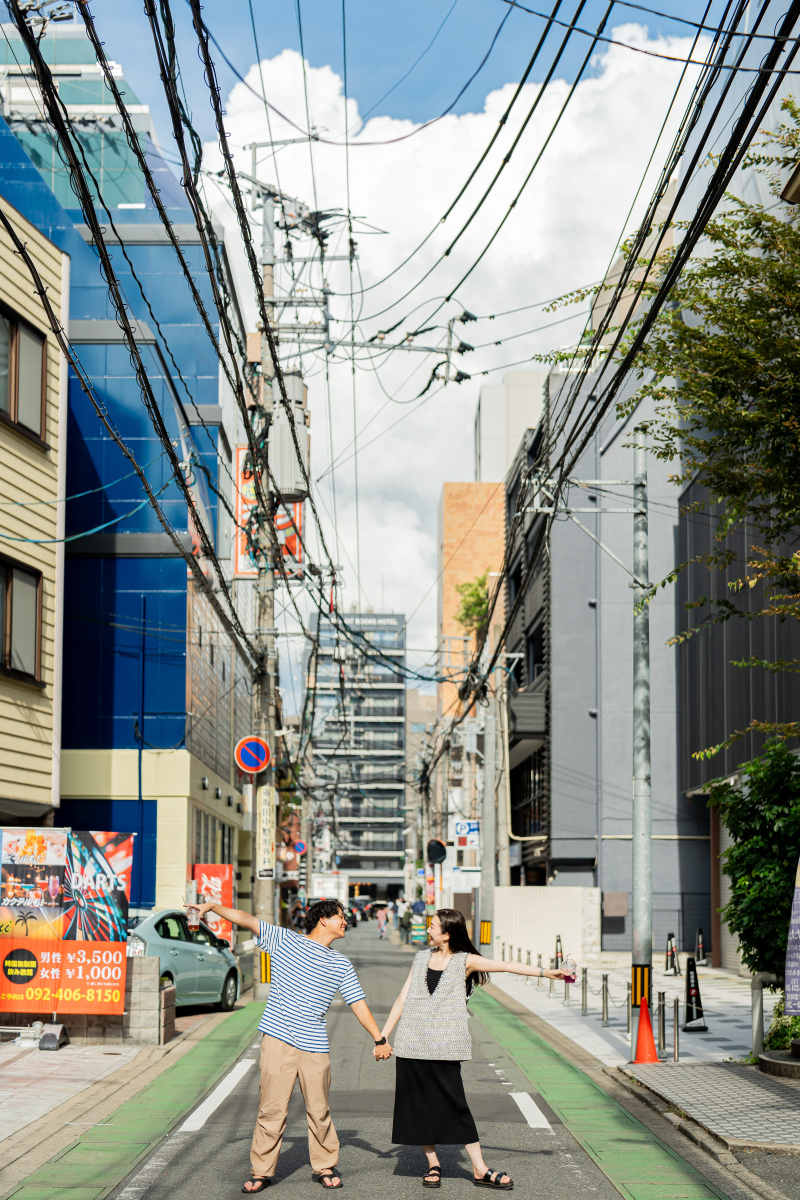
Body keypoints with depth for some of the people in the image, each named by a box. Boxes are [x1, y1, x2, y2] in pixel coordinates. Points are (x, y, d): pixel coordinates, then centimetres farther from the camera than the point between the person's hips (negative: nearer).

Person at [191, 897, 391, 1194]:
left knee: (319, 1110, 4)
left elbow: (357, 1003, 18)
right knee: (272, 1108, -3)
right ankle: (262, 1171, 6)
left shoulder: (341, 964, 16)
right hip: (278, 1039, -3)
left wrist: (379, 1039, 15)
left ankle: (324, 1167, 20)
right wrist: (214, 907, -10)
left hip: (315, 1046, 3)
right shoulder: (284, 940, 6)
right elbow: (247, 920, 1)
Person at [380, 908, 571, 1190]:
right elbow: (402, 1000, 17)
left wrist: (546, 972, -16)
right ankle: (433, 1164, 16)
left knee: (455, 1107, -6)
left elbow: (505, 966, -7)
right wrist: (382, 1037, 14)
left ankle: (480, 1170, 0)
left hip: (444, 1047, -3)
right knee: (419, 1107, 3)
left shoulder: (465, 961, 3)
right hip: (411, 1045, 3)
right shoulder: (422, 958, 14)